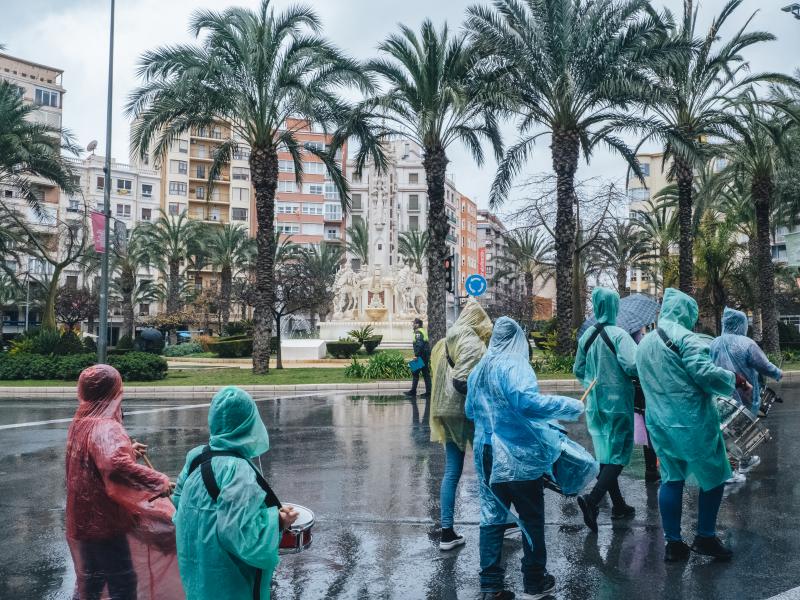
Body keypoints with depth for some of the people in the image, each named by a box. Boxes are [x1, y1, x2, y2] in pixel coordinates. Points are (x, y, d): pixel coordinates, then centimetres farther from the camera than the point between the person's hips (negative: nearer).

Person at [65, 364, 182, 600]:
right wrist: (158, 481, -37)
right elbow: (115, 466, -43)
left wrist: (128, 450, 25)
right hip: (103, 520, -9)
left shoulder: (81, 423, 6)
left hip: (86, 519, 9)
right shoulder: (106, 428, -24)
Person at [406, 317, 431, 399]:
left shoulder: (418, 332, -11)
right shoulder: (424, 331, 19)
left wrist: (416, 355, -22)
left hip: (421, 356, -9)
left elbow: (419, 345, -23)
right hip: (426, 356, 9)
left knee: (415, 373, -2)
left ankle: (413, 391, 0)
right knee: (426, 374, 9)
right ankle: (428, 392, 9)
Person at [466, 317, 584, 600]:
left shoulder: (479, 369, 11)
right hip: (517, 456, -7)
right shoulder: (515, 365, -13)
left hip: (485, 454, 7)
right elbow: (527, 402, -29)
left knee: (492, 518, 10)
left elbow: (470, 411, 22)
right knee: (532, 519, 9)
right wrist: (570, 406, -20)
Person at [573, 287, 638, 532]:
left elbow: (578, 371, 11)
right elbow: (632, 366, -25)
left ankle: (618, 505, 23)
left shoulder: (586, 336, 3)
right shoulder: (619, 335, -15)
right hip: (617, 400, -6)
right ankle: (592, 499, -18)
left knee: (605, 453, 15)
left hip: (595, 402, 6)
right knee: (618, 454, -1)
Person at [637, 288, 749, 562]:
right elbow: (706, 374, -22)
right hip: (692, 421, -7)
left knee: (671, 479, 13)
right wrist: (735, 380, -7)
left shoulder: (644, 344, 12)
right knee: (714, 476, 11)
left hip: (659, 423, 7)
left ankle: (673, 543, 15)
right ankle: (705, 537, 17)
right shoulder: (685, 337, -13)